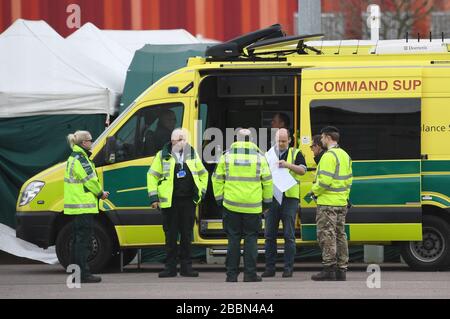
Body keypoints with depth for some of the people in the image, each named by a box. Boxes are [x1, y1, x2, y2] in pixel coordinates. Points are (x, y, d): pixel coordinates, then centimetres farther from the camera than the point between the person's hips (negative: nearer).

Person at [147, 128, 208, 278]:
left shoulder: (193, 155, 10)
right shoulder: (163, 156, 1)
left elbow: (203, 174, 21)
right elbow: (152, 175, 3)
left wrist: (201, 191, 12)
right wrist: (153, 197, -3)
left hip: (188, 201, 2)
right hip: (170, 202, -2)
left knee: (187, 235, 5)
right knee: (170, 235, 1)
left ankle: (186, 267, 11)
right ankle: (170, 267, 7)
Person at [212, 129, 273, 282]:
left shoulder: (227, 156, 2)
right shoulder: (259, 158, 1)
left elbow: (217, 179, 5)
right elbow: (267, 181, 5)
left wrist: (219, 198, 14)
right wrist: (267, 200, 17)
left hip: (231, 205, 1)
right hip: (253, 206, -1)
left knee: (233, 239, 5)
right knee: (251, 238, 4)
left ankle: (231, 274, 4)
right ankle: (250, 273, 1)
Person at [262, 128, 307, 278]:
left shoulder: (295, 154, 6)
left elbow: (303, 170, -8)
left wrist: (288, 165, -23)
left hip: (289, 198, -3)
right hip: (272, 198, 3)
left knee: (289, 235, -2)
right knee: (270, 235, 3)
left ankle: (288, 268, 2)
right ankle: (270, 268, 9)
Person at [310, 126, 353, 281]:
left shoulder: (329, 156, -16)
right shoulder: (345, 155, 14)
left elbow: (325, 180, -23)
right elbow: (349, 179, 18)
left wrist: (314, 190, -7)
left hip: (327, 203, -9)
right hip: (341, 202, 9)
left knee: (327, 235, -6)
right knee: (340, 235, 11)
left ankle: (329, 269, -8)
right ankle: (341, 269, 12)